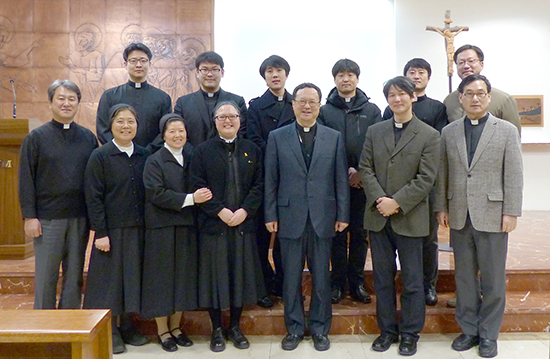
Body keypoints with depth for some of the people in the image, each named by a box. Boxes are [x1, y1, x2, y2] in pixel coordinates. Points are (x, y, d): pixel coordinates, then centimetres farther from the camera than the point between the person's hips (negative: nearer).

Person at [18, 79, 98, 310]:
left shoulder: (88, 138, 8)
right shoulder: (36, 138, 1)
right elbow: (26, 180, -2)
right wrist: (29, 216, -8)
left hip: (80, 219, 3)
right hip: (47, 219, -2)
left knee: (74, 276, 10)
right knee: (45, 277, 5)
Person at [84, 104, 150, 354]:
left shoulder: (144, 156, 7)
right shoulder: (100, 156, -4)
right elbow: (93, 197, -8)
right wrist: (100, 233, -12)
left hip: (137, 230, 4)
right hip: (112, 229, -4)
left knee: (133, 278, 12)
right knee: (110, 279, 4)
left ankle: (127, 328, 27)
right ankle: (110, 332, 19)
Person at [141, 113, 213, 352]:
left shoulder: (191, 157, 10)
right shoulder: (154, 161, -5)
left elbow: (199, 191, 17)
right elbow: (157, 194, -16)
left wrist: (197, 197, -4)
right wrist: (190, 199, -19)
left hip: (186, 226, 5)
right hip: (162, 228, -5)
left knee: (183, 276, 10)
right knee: (162, 277, 3)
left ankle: (176, 327, 24)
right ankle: (163, 331, 17)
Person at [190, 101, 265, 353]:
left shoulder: (252, 150, 9)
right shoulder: (203, 151, 3)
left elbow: (259, 185, 3)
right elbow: (198, 186, -4)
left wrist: (244, 210, -11)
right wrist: (220, 211, -14)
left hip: (243, 224, 2)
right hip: (213, 225, -2)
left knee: (240, 274, 8)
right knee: (215, 274, 4)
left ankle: (235, 327, 24)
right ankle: (217, 330, 19)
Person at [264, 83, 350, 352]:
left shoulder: (334, 137, 7)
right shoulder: (277, 137, 4)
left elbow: (341, 179, 5)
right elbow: (270, 180, 3)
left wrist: (342, 215, 1)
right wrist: (270, 215, -1)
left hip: (322, 219, 1)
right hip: (290, 218, 0)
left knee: (321, 278, 9)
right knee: (291, 278, 9)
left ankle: (320, 329, 27)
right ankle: (294, 328, 26)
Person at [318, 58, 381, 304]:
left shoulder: (372, 110, 9)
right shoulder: (324, 111, 5)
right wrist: (345, 171, -12)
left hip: (363, 182, 1)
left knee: (360, 233, 7)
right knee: (337, 234, 5)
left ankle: (357, 282, 18)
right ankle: (338, 282, 16)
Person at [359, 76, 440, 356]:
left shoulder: (429, 135, 0)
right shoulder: (374, 132, 10)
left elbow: (426, 178, -7)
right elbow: (365, 169, 3)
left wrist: (397, 203, -16)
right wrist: (379, 200, -12)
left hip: (409, 218, -3)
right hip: (378, 217, 3)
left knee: (412, 281, 7)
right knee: (382, 278, 11)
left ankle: (410, 334, 23)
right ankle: (387, 330, 26)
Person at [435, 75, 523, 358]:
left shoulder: (506, 131, 2)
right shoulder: (448, 132, 8)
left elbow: (514, 176, -2)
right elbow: (442, 174, 9)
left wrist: (511, 213, -7)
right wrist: (441, 207, 5)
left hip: (492, 215, -2)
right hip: (459, 217, 2)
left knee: (493, 279, 6)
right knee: (464, 276, 11)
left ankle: (488, 335, 22)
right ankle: (469, 329, 26)